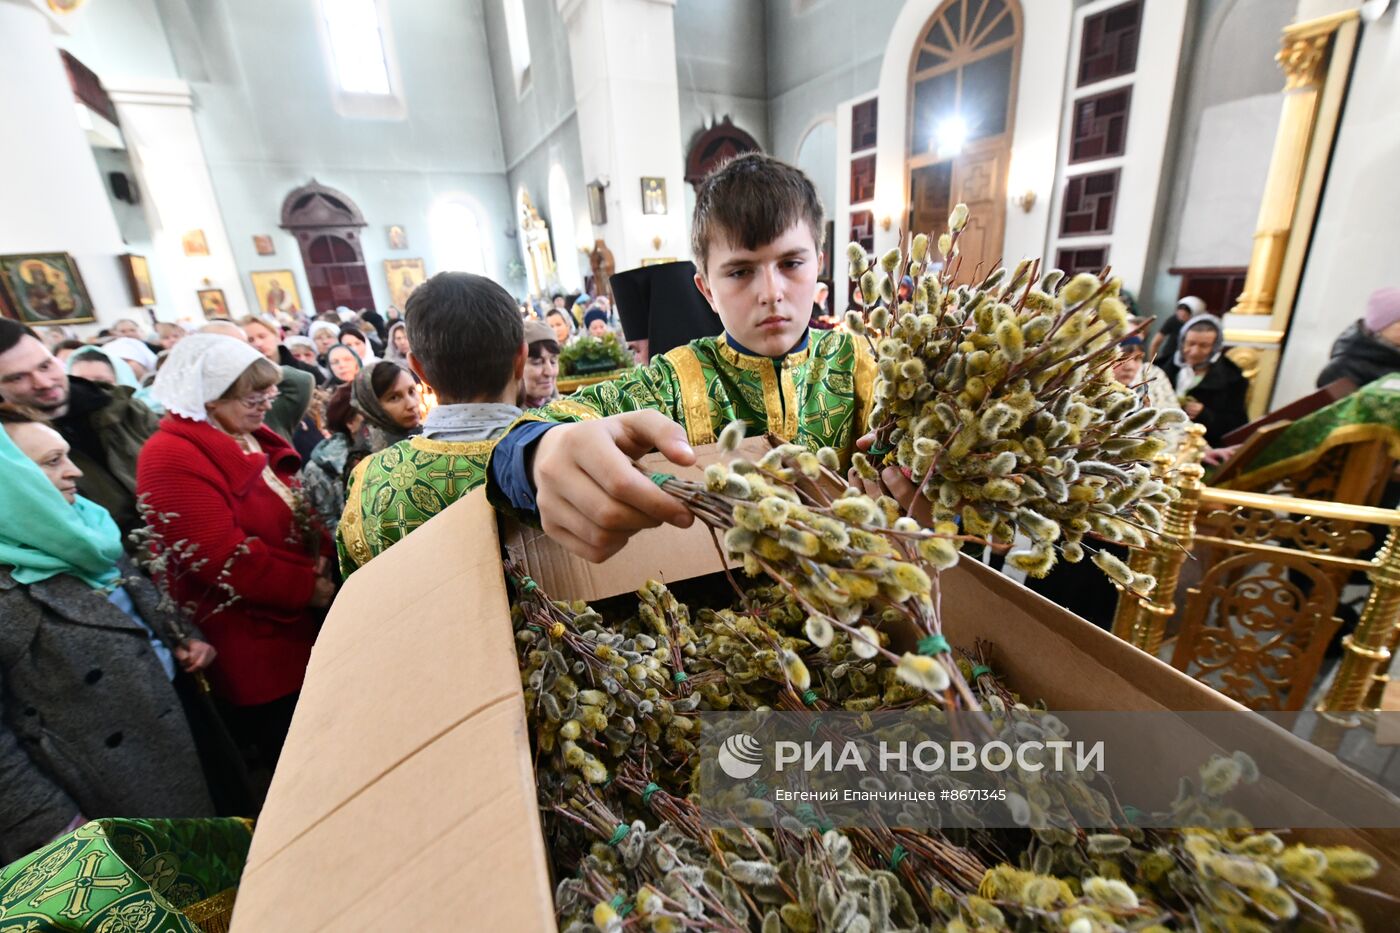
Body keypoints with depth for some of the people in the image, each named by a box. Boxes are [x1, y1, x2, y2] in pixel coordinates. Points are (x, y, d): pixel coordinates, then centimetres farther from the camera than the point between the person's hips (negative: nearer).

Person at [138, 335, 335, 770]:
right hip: (252, 646, -8)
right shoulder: (171, 459, -18)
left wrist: (321, 558, -4)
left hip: (295, 626, 8)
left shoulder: (255, 441, 8)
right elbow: (221, 556, -25)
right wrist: (305, 589, -18)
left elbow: (296, 509, 13)